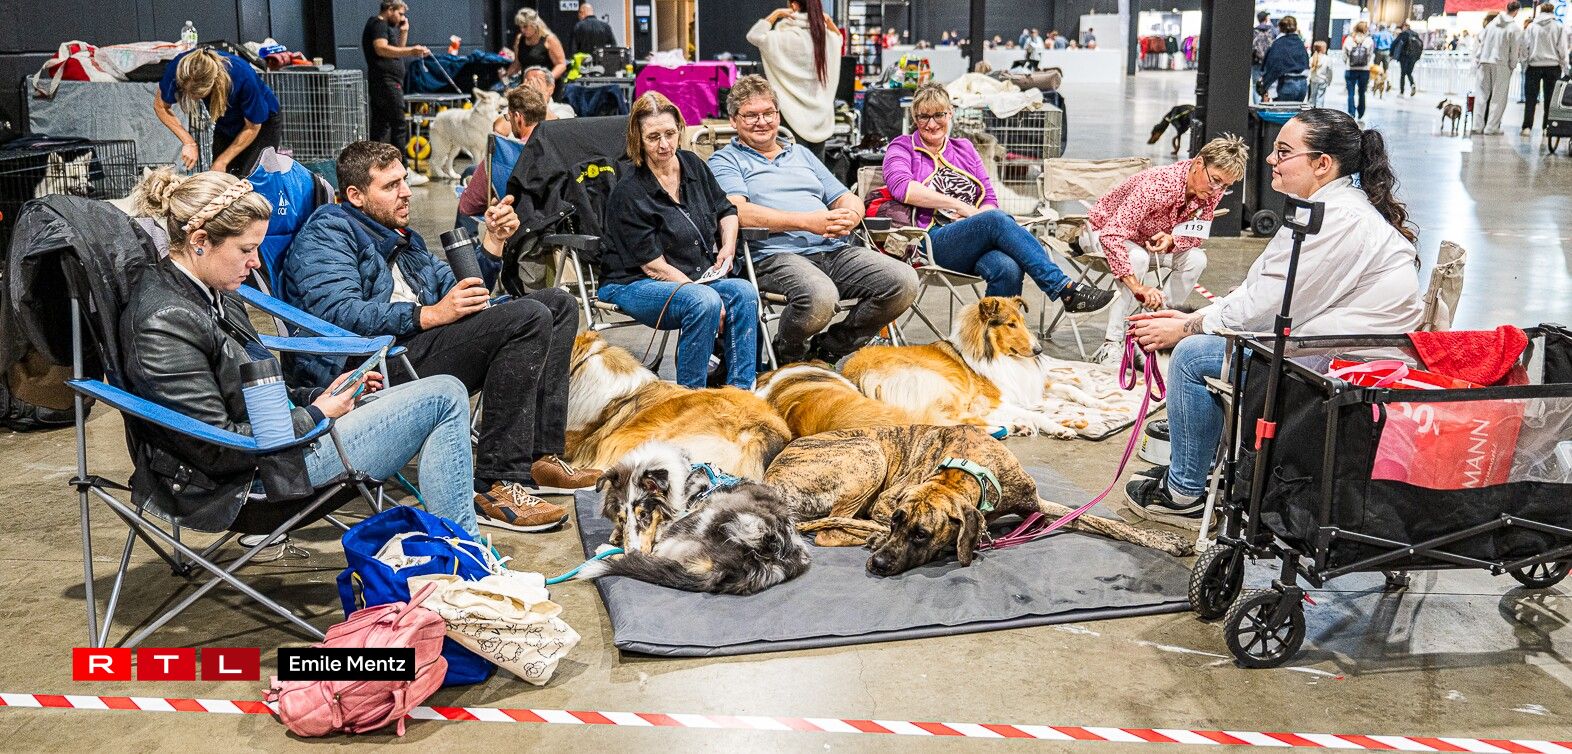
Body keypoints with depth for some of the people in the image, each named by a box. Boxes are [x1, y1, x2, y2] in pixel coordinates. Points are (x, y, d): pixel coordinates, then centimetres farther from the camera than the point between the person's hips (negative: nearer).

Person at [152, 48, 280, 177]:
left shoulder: (243, 77, -38)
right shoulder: (178, 66, -28)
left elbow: (252, 128, -20)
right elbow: (161, 106, -9)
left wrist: (221, 162, -16)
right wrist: (188, 142, -21)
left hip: (262, 122, -4)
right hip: (226, 126, 4)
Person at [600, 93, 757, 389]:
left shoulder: (692, 165, 7)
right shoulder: (628, 192, -14)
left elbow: (726, 210, 24)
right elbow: (654, 265, -16)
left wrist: (728, 246, 3)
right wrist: (705, 296, -22)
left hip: (698, 278, 6)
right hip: (634, 284, -6)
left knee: (744, 292, -22)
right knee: (705, 301, -34)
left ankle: (741, 395, -20)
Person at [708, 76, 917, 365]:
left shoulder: (802, 154, 29)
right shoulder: (725, 160, 9)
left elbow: (847, 198, 23)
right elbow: (738, 212, -10)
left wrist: (851, 215, -5)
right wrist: (808, 222, -18)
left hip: (835, 250, 6)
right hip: (774, 253, -6)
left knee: (904, 280, -17)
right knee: (819, 296, -39)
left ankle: (828, 351, 1)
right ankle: (786, 360, -5)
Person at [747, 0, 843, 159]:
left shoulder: (789, 37, -15)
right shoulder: (824, 36, 3)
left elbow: (754, 36, -16)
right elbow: (838, 37, 27)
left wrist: (776, 14, -10)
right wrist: (827, 20, 10)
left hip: (796, 114, -5)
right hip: (821, 113, 6)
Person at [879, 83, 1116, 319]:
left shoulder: (964, 148, 27)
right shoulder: (902, 147, 14)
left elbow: (990, 200, 20)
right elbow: (902, 187, -8)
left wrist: (979, 219, -5)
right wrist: (961, 206, -9)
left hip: (975, 247, 4)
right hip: (935, 243, -4)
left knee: (1008, 269, -33)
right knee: (997, 220, -32)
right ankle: (1065, 289, -36)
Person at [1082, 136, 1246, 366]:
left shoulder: (1213, 191, -18)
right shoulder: (1158, 184, -38)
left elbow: (1197, 236, -6)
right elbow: (1112, 236, -45)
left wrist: (1172, 240, -32)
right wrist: (1138, 287, -53)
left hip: (1149, 239, 6)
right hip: (1103, 232, -6)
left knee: (1196, 259, -17)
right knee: (1138, 258, -36)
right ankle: (1111, 345, -29)